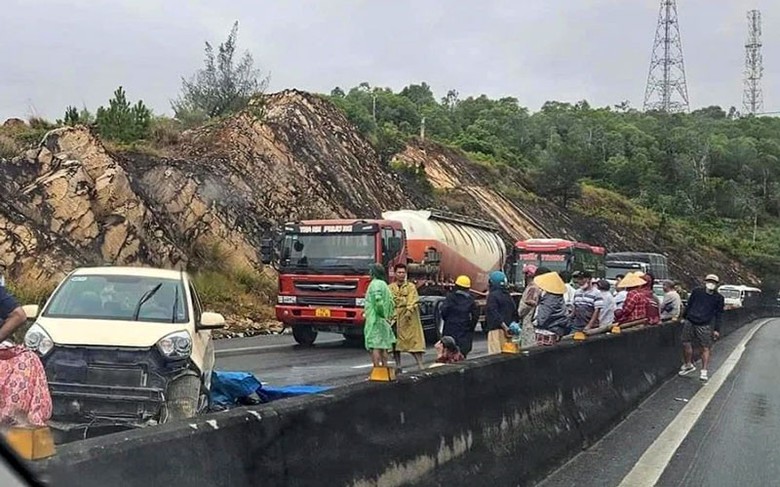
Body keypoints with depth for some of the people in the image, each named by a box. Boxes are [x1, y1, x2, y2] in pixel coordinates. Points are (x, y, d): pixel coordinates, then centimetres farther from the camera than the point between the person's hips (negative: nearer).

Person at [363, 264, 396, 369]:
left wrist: (381, 314, -16)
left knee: (375, 347, -9)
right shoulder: (384, 284, 17)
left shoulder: (375, 284, -11)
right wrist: (389, 315, 16)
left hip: (375, 320, -9)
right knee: (383, 347, 13)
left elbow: (378, 300, -25)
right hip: (383, 321, 9)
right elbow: (390, 301, 18)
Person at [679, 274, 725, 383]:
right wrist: (684, 317, 16)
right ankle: (688, 365, 28)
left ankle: (704, 372, 4)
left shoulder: (719, 298, 4)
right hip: (690, 322, 2)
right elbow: (689, 305, 16)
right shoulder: (696, 292, 6)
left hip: (705, 326, -2)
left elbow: (718, 315, 6)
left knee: (705, 348, -2)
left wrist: (716, 329, 2)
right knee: (686, 344, 6)